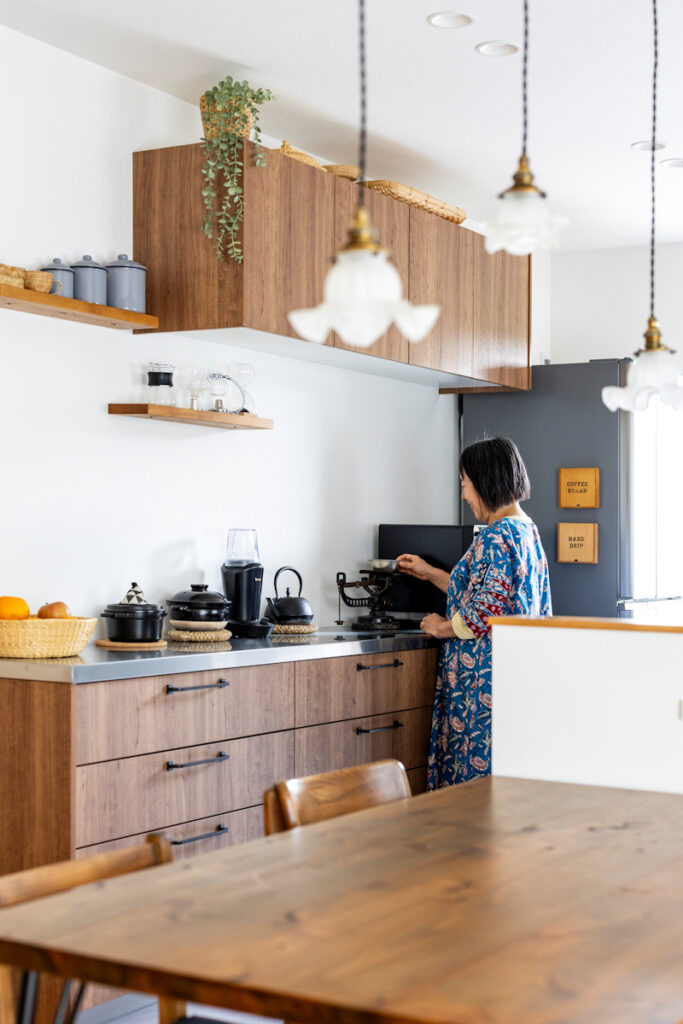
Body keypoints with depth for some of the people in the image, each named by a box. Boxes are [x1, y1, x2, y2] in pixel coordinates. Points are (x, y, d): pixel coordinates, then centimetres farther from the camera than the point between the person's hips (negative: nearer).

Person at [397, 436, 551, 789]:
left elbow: (488, 608, -22)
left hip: (486, 677, -10)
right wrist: (429, 573, 25)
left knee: (476, 770, -4)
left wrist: (443, 627, -6)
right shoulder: (526, 529, 14)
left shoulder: (496, 536, -17)